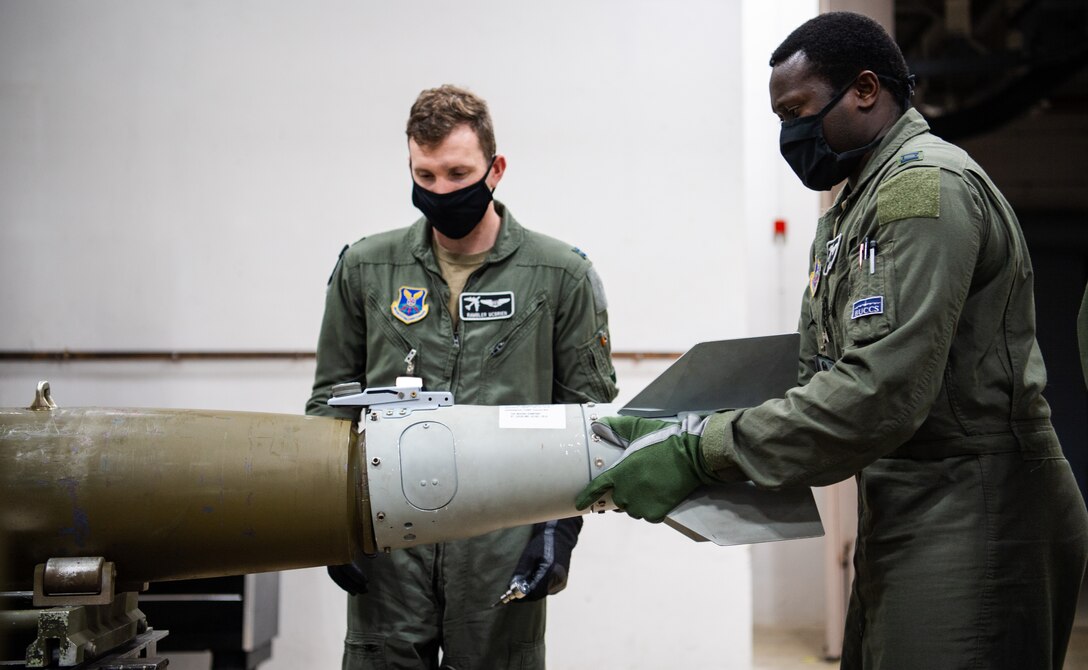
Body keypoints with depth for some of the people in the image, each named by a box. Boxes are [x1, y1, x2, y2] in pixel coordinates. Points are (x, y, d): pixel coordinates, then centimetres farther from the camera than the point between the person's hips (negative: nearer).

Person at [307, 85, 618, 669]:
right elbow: (332, 399, 13)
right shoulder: (364, 269, 7)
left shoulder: (560, 275, 2)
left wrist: (561, 524, -4)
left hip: (504, 544, -1)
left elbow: (587, 407, 4)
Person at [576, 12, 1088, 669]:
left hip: (971, 522, -9)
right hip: (902, 516, 9)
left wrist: (699, 452, -20)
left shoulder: (927, 185, -14)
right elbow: (822, 383, 14)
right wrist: (680, 436, 1)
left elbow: (882, 392, -24)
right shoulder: (852, 212, 18)